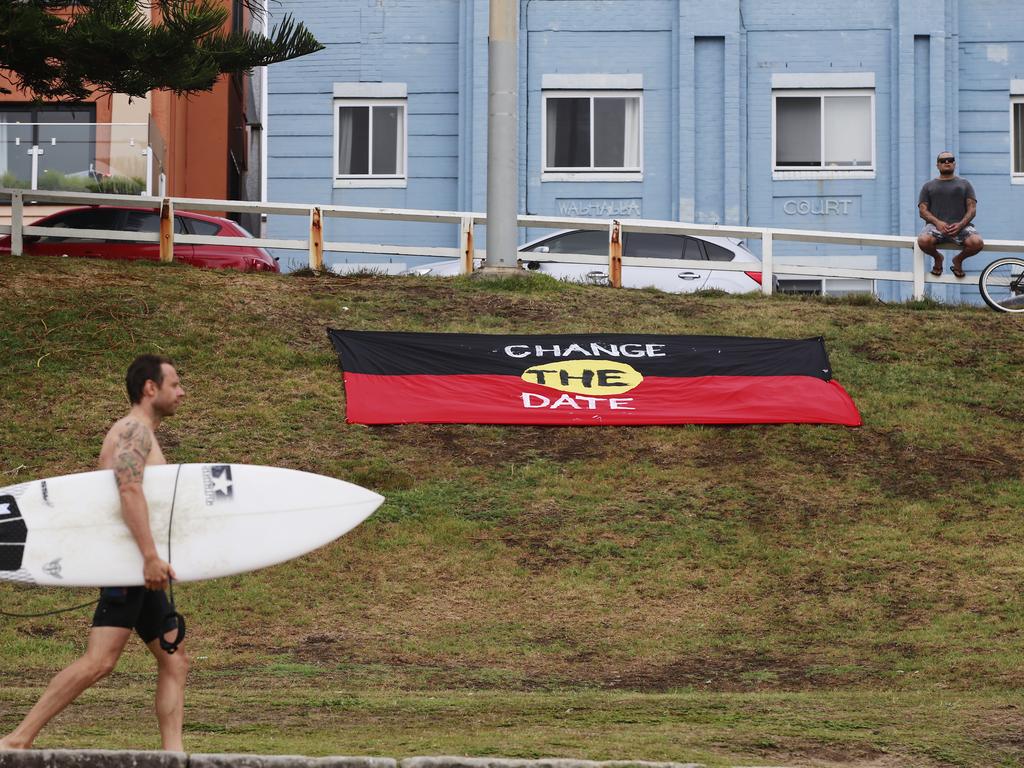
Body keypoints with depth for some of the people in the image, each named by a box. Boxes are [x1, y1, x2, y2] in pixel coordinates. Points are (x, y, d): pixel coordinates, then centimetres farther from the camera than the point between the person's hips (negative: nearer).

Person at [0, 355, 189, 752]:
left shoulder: (142, 435, 22)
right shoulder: (134, 429, -8)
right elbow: (129, 489, -24)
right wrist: (150, 556, -31)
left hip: (141, 571, 11)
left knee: (174, 662, 7)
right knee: (99, 661, -18)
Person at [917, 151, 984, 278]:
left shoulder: (964, 184, 21)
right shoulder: (929, 186, 20)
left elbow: (972, 208, 10)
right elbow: (923, 210, 9)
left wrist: (961, 224, -11)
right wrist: (937, 222, -12)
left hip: (960, 225, 0)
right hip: (936, 224, 0)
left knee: (977, 243, -32)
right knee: (923, 241, -36)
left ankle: (958, 259, 3)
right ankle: (937, 258, 2)